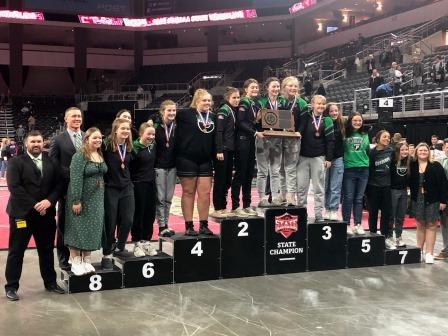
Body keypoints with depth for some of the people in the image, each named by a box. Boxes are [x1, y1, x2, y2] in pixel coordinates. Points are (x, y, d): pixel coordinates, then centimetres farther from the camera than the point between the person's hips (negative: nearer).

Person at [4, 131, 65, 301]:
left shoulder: (51, 162, 9)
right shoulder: (16, 162, -3)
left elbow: (58, 185, 5)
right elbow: (14, 187, -13)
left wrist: (49, 201, -14)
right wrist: (34, 206, -17)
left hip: (46, 214, 4)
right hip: (22, 213, -4)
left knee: (47, 250, 13)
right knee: (16, 251, 3)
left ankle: (50, 282, 25)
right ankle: (11, 286, 12)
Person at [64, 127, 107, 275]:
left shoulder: (101, 156, 8)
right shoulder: (79, 156, -13)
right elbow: (75, 180, -18)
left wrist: (102, 197, 11)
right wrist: (76, 201, -21)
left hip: (97, 200, 7)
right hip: (82, 199, -7)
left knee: (92, 229, 9)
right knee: (78, 228, 1)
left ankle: (87, 260, 18)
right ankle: (75, 262, 8)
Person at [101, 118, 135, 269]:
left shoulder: (129, 147, 7)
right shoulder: (106, 145, -12)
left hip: (127, 188, 5)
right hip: (110, 189, -5)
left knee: (128, 220, 1)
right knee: (110, 222, 1)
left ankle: (119, 246, 25)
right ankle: (107, 255, 15)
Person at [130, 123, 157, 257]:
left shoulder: (153, 146, 7)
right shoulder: (134, 147, -13)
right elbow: (128, 165, -16)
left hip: (151, 183, 6)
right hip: (138, 184, -6)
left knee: (150, 213, 9)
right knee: (138, 214, 2)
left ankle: (146, 241, 20)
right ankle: (137, 243, 12)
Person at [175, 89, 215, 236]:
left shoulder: (212, 117, 10)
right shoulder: (186, 114, -5)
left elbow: (214, 139, 14)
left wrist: (214, 155, 9)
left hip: (205, 160, 5)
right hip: (187, 159, -4)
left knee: (205, 193, 5)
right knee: (188, 192, 4)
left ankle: (204, 225, 14)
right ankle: (188, 226, 10)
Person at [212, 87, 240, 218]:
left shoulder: (234, 111, 14)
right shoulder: (223, 111, -10)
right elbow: (218, 131, -17)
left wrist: (233, 149, 12)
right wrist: (219, 151, -22)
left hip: (230, 150, 8)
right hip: (222, 150, -8)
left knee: (227, 180, 11)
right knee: (220, 180, -3)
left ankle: (223, 207, 18)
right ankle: (217, 209, 3)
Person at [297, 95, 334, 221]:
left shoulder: (326, 120, 2)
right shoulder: (305, 117, 3)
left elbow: (330, 140, 0)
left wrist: (328, 158, -6)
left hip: (319, 157, -1)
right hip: (303, 156, 1)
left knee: (319, 187, 3)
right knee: (301, 187, 4)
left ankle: (318, 214, 8)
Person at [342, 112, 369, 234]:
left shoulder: (365, 136, 12)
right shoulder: (345, 135, -2)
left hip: (363, 169, 4)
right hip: (349, 169, -4)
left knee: (359, 199, 6)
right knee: (348, 198, -2)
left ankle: (358, 225, 10)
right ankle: (347, 225, 5)